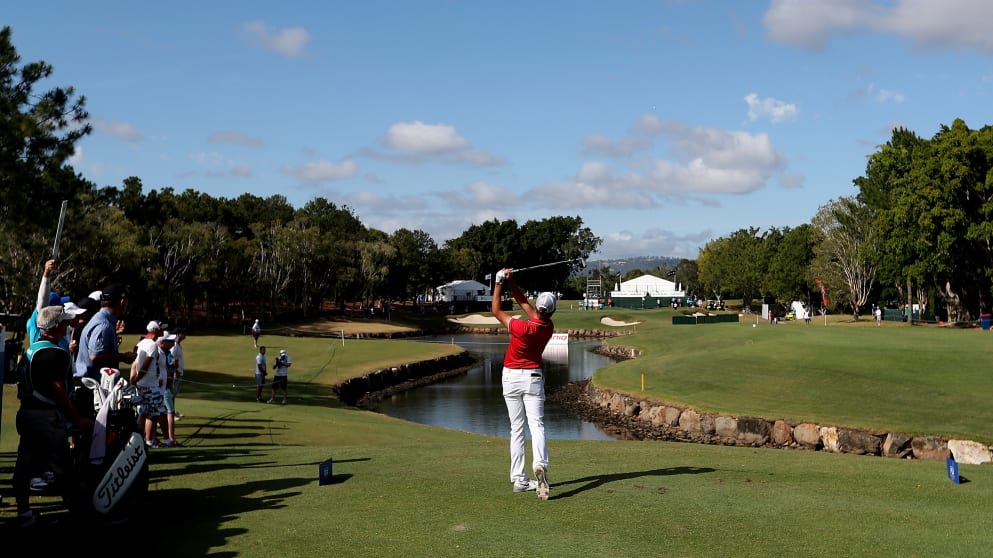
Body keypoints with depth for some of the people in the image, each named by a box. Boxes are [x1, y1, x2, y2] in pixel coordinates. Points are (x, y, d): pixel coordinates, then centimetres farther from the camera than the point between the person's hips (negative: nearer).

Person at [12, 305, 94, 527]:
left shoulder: (31, 349, 13)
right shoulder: (56, 353, -15)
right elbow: (57, 389, -19)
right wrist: (77, 418, -15)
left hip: (26, 411, 9)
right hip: (47, 415, -9)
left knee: (25, 463, 8)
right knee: (61, 466, -1)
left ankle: (23, 511, 13)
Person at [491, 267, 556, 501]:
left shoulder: (523, 328, -22)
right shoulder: (548, 327, -6)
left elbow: (496, 310, -9)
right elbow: (524, 303, 6)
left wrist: (499, 282, -2)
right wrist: (511, 282, 4)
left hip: (511, 377, -2)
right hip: (533, 377, 2)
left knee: (516, 428, 5)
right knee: (536, 425, -7)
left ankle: (519, 479, 3)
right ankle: (540, 464, -33)